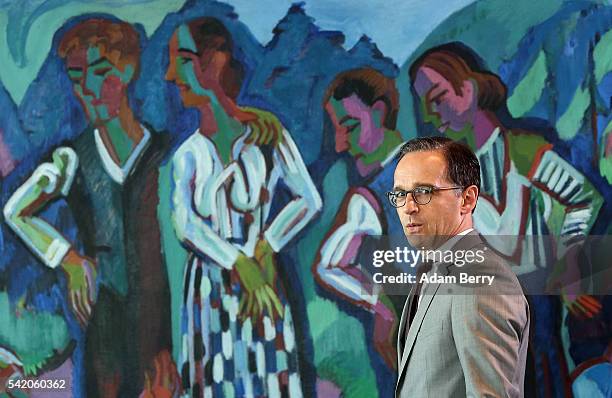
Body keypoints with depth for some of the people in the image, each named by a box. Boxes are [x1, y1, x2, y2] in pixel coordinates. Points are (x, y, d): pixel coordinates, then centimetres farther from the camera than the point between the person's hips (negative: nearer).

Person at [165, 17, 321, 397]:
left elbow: (310, 200, -3)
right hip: (208, 289, 2)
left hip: (261, 282, -2)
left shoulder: (266, 133, -3)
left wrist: (263, 252, -13)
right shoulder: (188, 155, 2)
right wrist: (242, 268, -21)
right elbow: (185, 223, -11)